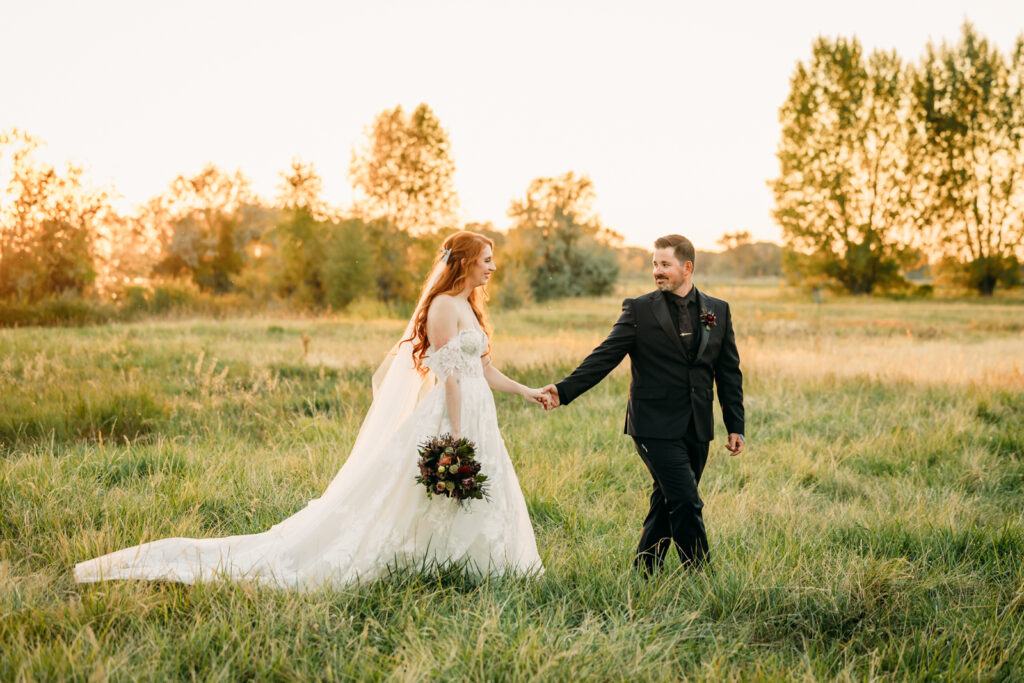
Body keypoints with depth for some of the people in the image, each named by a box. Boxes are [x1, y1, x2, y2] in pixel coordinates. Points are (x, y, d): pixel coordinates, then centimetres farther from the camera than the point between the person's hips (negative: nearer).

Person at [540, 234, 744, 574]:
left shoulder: (718, 311, 8)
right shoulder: (639, 310, -2)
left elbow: (729, 372, 11)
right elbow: (605, 357, -6)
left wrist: (735, 426, 7)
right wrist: (565, 390, -18)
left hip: (697, 430, 4)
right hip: (657, 427, -4)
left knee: (667, 504, 11)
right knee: (686, 503, -11)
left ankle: (643, 575, 24)